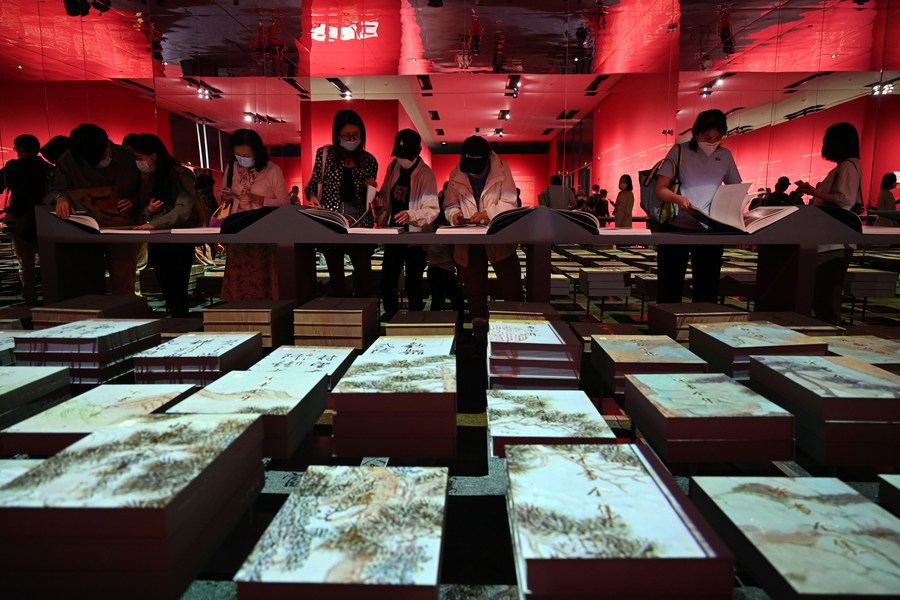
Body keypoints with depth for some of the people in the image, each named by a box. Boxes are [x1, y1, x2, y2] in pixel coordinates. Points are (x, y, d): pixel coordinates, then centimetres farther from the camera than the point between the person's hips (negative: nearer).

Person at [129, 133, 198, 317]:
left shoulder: (180, 175, -11)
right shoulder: (144, 178, 10)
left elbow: (182, 210, -21)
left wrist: (154, 224, -30)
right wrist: (149, 211, -9)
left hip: (180, 240, -6)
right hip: (156, 242, 6)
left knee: (177, 292, -8)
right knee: (167, 291, 9)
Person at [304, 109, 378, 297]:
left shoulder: (369, 160, 6)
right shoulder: (325, 154, 3)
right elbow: (313, 184, 8)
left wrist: (371, 190, -9)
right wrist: (312, 197, -12)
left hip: (359, 224, 0)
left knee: (364, 278, -7)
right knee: (336, 277, 8)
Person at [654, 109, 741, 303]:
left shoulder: (725, 156, 8)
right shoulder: (679, 151, -1)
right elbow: (660, 189, -6)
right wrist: (679, 199, -27)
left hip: (710, 230, 3)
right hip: (676, 227, -2)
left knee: (707, 287, 6)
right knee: (670, 286, 3)